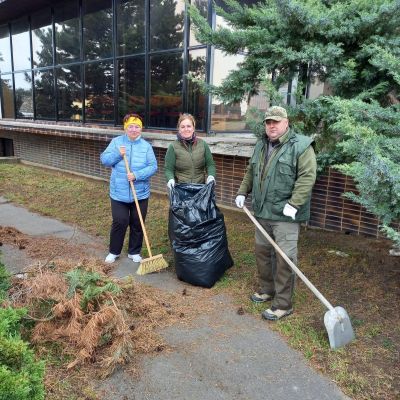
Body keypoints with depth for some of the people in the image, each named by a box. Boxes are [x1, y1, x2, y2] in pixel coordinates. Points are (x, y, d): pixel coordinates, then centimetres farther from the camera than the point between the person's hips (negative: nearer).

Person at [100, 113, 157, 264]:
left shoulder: (146, 146, 0)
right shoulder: (116, 142, 2)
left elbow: (153, 166, -7)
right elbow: (104, 160, -1)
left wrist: (137, 175, -20)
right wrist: (117, 154, -18)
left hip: (140, 193, 1)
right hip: (119, 193, -1)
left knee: (137, 224, 10)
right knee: (119, 222, 2)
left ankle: (134, 252, 27)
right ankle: (114, 251, 22)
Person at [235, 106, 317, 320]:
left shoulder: (300, 146, -10)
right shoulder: (260, 146, 14)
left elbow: (307, 176, -17)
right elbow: (250, 172, 24)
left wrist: (294, 204, -23)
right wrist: (242, 192, 15)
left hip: (285, 215, -7)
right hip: (262, 213, 8)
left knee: (285, 259, -2)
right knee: (262, 252, 18)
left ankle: (283, 304, 10)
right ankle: (266, 290, 37)